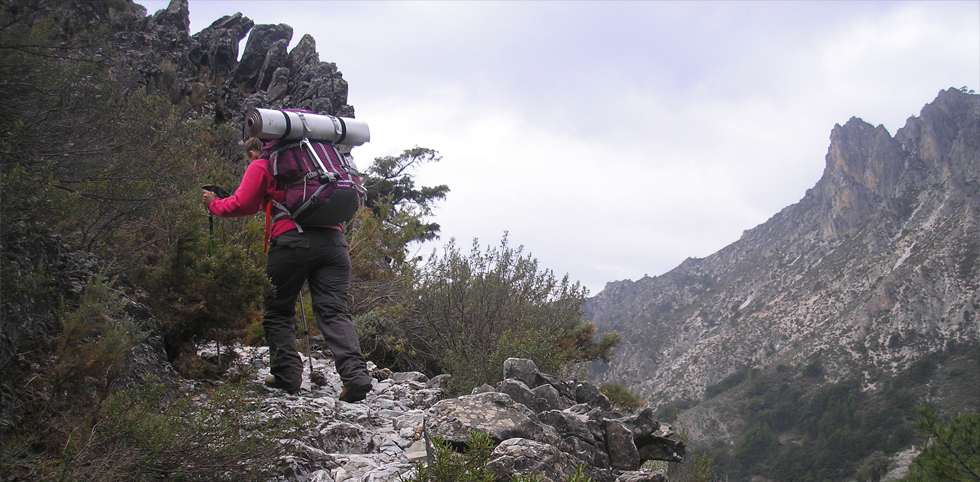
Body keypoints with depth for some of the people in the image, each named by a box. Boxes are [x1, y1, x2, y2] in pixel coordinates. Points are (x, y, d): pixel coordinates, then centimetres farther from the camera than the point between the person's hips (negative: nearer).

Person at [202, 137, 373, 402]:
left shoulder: (260, 166, 14)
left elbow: (243, 205, 8)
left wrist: (214, 204, 24)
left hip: (292, 240, -4)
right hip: (333, 238, 4)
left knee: (276, 311, 11)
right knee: (334, 311, -3)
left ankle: (287, 375, 6)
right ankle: (356, 374, -21)